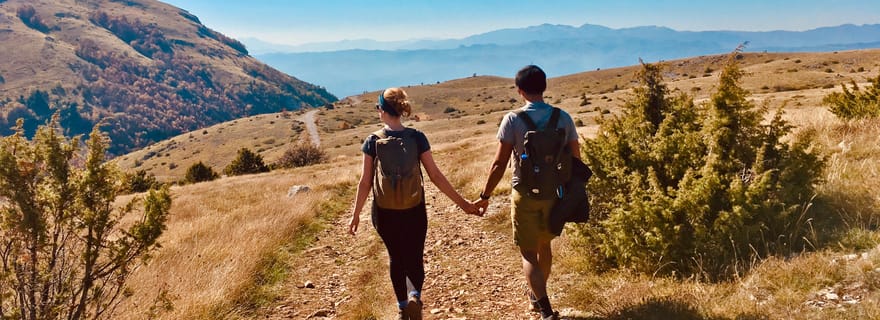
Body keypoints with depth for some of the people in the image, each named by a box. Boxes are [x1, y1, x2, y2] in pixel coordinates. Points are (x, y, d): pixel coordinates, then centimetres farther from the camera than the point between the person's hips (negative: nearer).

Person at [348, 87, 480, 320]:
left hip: (385, 213, 1)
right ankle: (415, 295, -6)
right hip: (414, 212, -1)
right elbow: (435, 175, -9)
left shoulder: (373, 141, -8)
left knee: (396, 258, 19)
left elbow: (365, 182, -5)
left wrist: (356, 214, 7)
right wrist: (461, 202, -1)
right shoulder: (417, 137, -9)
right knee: (415, 258, 16)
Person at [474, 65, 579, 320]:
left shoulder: (513, 120, -13)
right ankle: (537, 296, 43)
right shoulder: (563, 118, -3)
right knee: (544, 245, 23)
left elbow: (499, 163, -14)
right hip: (554, 194, 4)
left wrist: (485, 196, -4)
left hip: (525, 195, -4)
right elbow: (575, 159, 1)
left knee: (528, 253, 6)